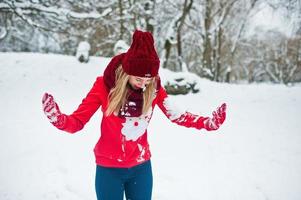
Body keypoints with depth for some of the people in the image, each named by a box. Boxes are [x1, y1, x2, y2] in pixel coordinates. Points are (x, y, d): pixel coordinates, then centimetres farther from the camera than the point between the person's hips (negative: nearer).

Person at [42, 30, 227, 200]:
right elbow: (77, 121, -16)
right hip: (109, 168, -2)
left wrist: (209, 123, -13)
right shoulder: (106, 84, -15)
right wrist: (58, 118, -38)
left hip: (141, 167, 3)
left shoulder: (154, 87, -7)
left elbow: (176, 115, 0)